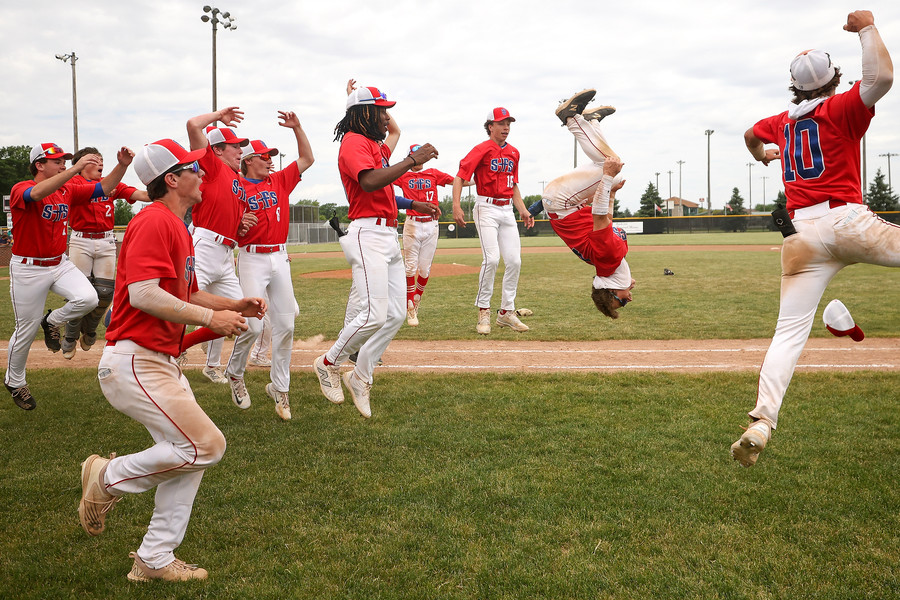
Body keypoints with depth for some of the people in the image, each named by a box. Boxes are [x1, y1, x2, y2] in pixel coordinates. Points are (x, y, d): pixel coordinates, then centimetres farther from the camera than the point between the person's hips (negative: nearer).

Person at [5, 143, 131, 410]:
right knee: (26, 330, 5)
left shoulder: (68, 190, 3)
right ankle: (14, 381, 31)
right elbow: (38, 193, -40)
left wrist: (122, 165, -19)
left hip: (60, 263, 5)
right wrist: (75, 169, -49)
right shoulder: (20, 190, -16)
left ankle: (52, 321, 13)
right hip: (28, 269, -5)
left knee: (88, 298, -21)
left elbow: (103, 188, -1)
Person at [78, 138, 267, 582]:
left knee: (190, 454, 10)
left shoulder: (178, 228, 17)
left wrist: (235, 306, 11)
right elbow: (143, 295, -25)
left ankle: (155, 560, 20)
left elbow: (185, 295, 25)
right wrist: (209, 318, -20)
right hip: (133, 363, -10)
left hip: (162, 364, 10)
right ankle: (108, 478, 6)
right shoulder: (154, 221, -15)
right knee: (206, 445, -14)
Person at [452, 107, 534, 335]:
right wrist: (456, 206, -26)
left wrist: (523, 211, 12)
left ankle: (506, 312, 13)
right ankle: (483, 312, -4)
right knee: (492, 258, -17)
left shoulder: (513, 153, 14)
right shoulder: (482, 149, -6)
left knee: (514, 260, 2)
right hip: (487, 208, -6)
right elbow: (460, 176, -14)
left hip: (507, 210, 7)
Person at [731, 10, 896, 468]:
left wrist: (761, 153, 64)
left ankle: (761, 423, -10)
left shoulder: (781, 122, 19)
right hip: (847, 223, -4)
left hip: (801, 236, 4)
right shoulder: (841, 108, 3)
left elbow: (751, 135, 41)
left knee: (789, 332, 0)